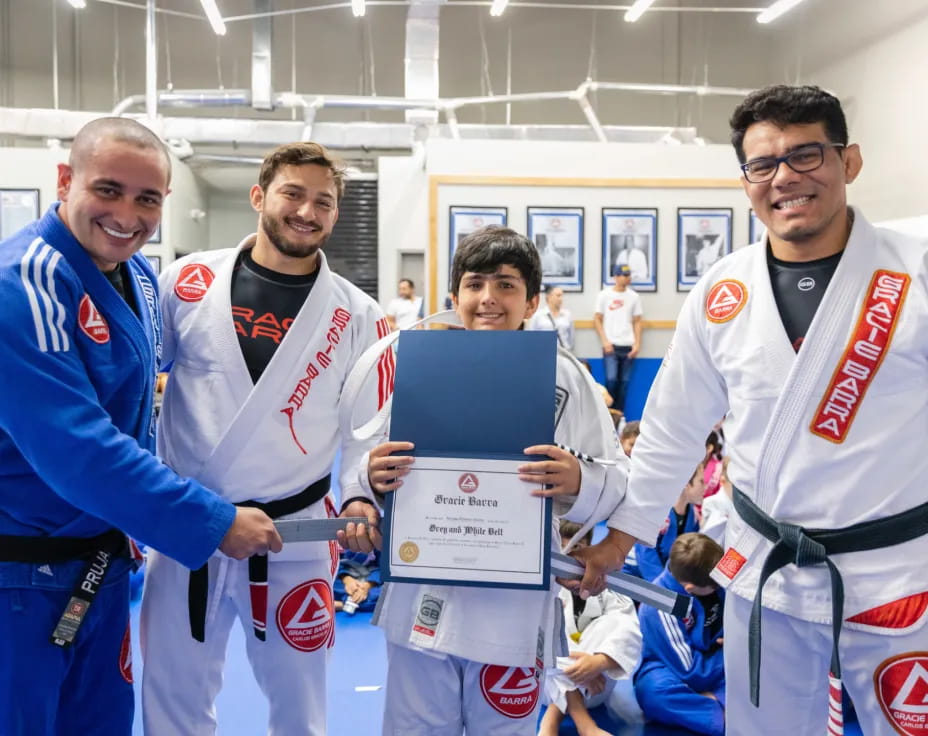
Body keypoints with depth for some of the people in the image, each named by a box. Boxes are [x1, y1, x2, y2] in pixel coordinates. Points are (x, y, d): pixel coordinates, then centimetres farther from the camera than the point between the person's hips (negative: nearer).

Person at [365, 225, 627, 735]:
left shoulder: (565, 376, -3)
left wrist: (578, 482, -25)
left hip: (515, 604, -1)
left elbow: (615, 480, -4)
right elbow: (377, 466, 7)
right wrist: (372, 477, -15)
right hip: (422, 597, 2)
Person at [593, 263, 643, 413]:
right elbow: (597, 319, 4)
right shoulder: (604, 295, 3)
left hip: (628, 346, 2)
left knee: (624, 382, 2)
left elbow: (637, 322, 11)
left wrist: (637, 343, 0)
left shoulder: (634, 296, 8)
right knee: (611, 379, -12)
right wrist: (605, 341, -5)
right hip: (611, 345, -2)